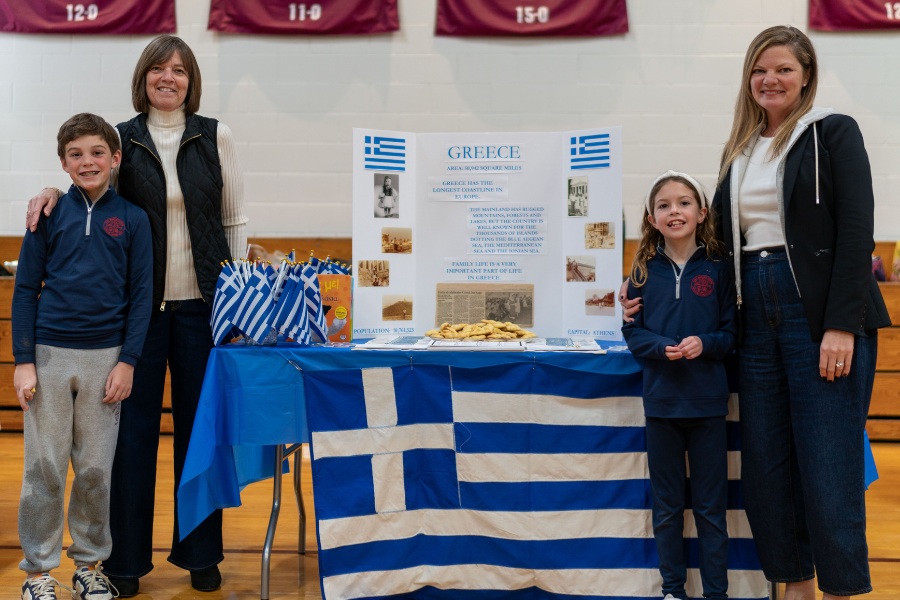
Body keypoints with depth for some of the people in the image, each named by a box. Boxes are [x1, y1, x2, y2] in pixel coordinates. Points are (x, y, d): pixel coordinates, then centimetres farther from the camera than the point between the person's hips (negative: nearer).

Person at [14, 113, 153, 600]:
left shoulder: (132, 219, 2)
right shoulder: (49, 215, 2)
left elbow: (141, 295, 2)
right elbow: (25, 290, 3)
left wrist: (127, 362, -4)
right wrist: (23, 361, -3)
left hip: (105, 357, 0)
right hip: (49, 355, 0)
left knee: (95, 469, 8)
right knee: (44, 468, 6)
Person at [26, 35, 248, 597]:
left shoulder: (216, 136, 5)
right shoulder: (122, 139, 5)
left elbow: (234, 220, 7)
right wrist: (54, 192, -7)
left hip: (202, 301, 0)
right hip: (140, 303, 0)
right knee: (134, 426, 3)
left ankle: (201, 554, 19)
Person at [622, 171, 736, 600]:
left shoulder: (718, 268, -2)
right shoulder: (645, 270, 2)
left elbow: (733, 331, 0)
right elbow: (632, 330, 2)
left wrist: (704, 344, -19)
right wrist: (661, 347, -16)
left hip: (707, 402, -1)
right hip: (661, 400, 2)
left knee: (711, 506, 8)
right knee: (666, 505, 13)